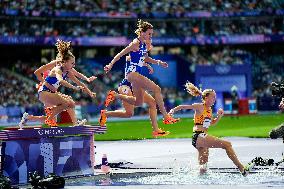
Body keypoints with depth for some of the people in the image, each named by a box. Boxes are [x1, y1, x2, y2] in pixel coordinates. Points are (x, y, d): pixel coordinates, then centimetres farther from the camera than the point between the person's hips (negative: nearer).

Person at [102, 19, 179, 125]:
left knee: (138, 102, 16)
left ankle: (114, 95, 23)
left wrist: (158, 62, 11)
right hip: (132, 73, -10)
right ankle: (166, 117, -18)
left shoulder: (145, 44, 11)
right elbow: (121, 54, -12)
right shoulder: (136, 43, -14)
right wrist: (110, 65, -13)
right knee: (156, 89, -18)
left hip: (136, 74, 10)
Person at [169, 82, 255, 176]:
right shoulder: (200, 106, -6)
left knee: (203, 169, 11)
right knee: (227, 144, -18)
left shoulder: (209, 109, 17)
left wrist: (219, 116, 14)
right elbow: (184, 106, -7)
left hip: (202, 138, 9)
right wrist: (173, 110, -19)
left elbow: (212, 123, 30)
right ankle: (242, 169, -20)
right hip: (198, 136, -9)